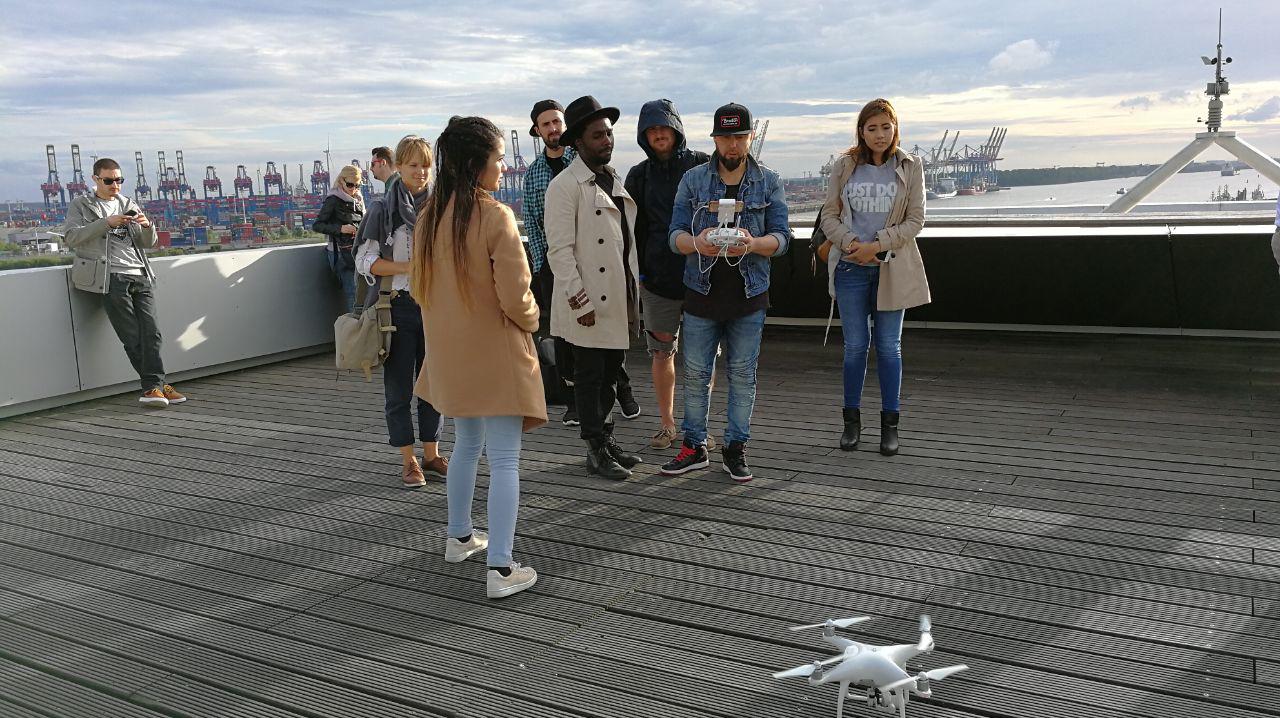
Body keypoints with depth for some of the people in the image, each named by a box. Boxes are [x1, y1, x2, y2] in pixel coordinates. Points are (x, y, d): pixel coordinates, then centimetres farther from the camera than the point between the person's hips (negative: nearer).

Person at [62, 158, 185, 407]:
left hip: (140, 276, 3)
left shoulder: (129, 205, 23)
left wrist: (147, 226, -3)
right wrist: (107, 222, -14)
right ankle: (158, 384, -7)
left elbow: (148, 243, 19)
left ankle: (152, 387, -13)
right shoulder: (80, 205, 12)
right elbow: (72, 237, -4)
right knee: (132, 337, -9)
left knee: (151, 333, -11)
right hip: (111, 278, -3)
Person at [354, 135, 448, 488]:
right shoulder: (385, 209, -2)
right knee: (399, 386, 4)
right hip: (399, 308, -2)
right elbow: (365, 260, -4)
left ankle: (431, 454, 22)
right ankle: (408, 460, 14)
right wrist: (407, 267, -17)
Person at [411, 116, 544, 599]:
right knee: (504, 459, 0)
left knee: (466, 445, 24)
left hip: (450, 353, 7)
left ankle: (459, 538, 37)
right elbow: (516, 298, -19)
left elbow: (419, 288, 10)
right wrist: (530, 320, 2)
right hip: (496, 353, -7)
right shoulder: (495, 216, -19)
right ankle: (501, 569, 2)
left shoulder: (429, 216, 1)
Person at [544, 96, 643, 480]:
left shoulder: (616, 180, 14)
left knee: (610, 374, 16)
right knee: (590, 377, 3)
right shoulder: (565, 186, -11)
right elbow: (559, 250, -15)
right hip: (589, 302, -8)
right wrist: (580, 302, -18)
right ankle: (596, 451, 13)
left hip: (618, 299, 8)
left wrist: (633, 296, 16)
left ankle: (607, 439, 29)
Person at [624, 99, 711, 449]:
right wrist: (636, 271, 3)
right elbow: (633, 229, 11)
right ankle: (667, 424, 20)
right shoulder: (639, 176, 9)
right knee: (662, 352, 8)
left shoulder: (702, 165, 1)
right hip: (658, 276, 2)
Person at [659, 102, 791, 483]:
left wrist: (752, 243, -23)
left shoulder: (769, 182, 5)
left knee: (742, 375, 6)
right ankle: (694, 446, 17)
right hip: (702, 293, 0)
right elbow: (675, 234, 0)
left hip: (749, 295, 0)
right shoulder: (693, 179, 5)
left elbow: (781, 237, -1)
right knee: (695, 373, 4)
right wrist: (697, 243, -24)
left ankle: (735, 447, 17)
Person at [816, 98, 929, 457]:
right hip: (850, 267, 1)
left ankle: (890, 423, 15)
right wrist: (849, 243, -14)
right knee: (855, 345, 6)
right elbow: (829, 214, 4)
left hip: (892, 268, -1)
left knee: (889, 346, 5)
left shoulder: (910, 167, 1)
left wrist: (877, 245, -14)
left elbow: (915, 220, -2)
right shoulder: (844, 165, 4)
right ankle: (852, 419, 19)